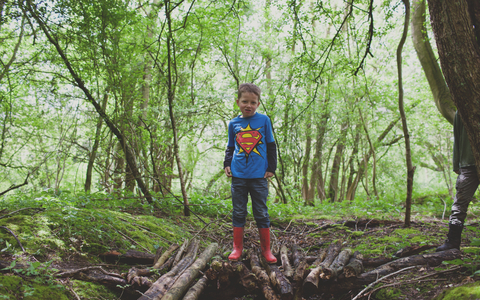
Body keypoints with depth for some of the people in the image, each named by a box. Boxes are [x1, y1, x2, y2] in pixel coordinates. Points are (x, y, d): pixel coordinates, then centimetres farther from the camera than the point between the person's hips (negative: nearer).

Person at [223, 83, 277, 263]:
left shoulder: (264, 120, 2)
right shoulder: (234, 123, 8)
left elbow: (271, 145, 7)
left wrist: (271, 168, 2)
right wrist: (227, 164, 3)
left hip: (259, 176, -2)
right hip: (238, 176, 2)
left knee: (261, 213, 6)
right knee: (238, 213, 8)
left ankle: (266, 249, 17)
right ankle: (237, 248, 19)